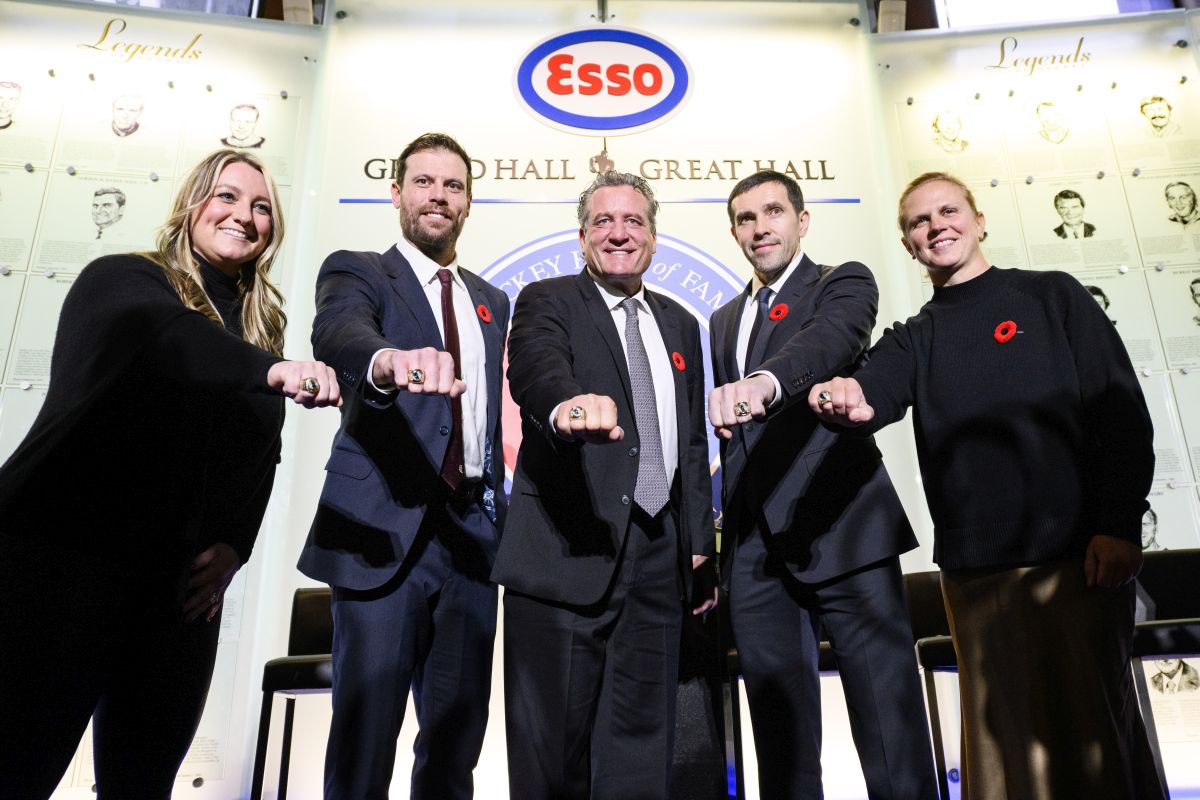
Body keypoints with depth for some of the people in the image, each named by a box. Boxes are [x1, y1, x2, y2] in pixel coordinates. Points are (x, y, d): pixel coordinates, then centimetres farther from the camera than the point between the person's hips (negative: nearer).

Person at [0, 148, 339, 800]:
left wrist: (234, 545, -3)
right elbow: (157, 332, -24)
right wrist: (271, 370, -42)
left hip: (179, 591, 5)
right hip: (60, 567, -4)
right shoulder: (123, 279, 1)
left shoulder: (262, 326, 16)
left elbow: (262, 454, 14)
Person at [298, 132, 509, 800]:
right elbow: (338, 333, -21)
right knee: (366, 729, -3)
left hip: (472, 534, 5)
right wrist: (389, 358, -44)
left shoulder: (492, 302, 19)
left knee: (458, 733, 12)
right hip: (385, 531, -4)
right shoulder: (357, 272, 3)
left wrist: (499, 510, 11)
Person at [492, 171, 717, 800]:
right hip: (567, 554, -4)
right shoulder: (548, 301, 2)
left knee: (640, 747, 13)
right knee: (553, 747, 4)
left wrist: (700, 546, 13)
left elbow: (693, 445, 18)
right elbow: (535, 368, -22)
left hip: (658, 562, 5)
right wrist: (568, 403, -44)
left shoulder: (680, 325, 18)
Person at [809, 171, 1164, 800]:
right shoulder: (911, 339, 14)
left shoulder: (1051, 295, 8)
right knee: (1003, 737, 7)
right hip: (975, 571, 2)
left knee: (1094, 730, 3)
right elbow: (877, 390, -8)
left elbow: (1123, 409, 1)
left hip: (1080, 556, -2)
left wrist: (1120, 524, -9)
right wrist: (853, 400, -33)